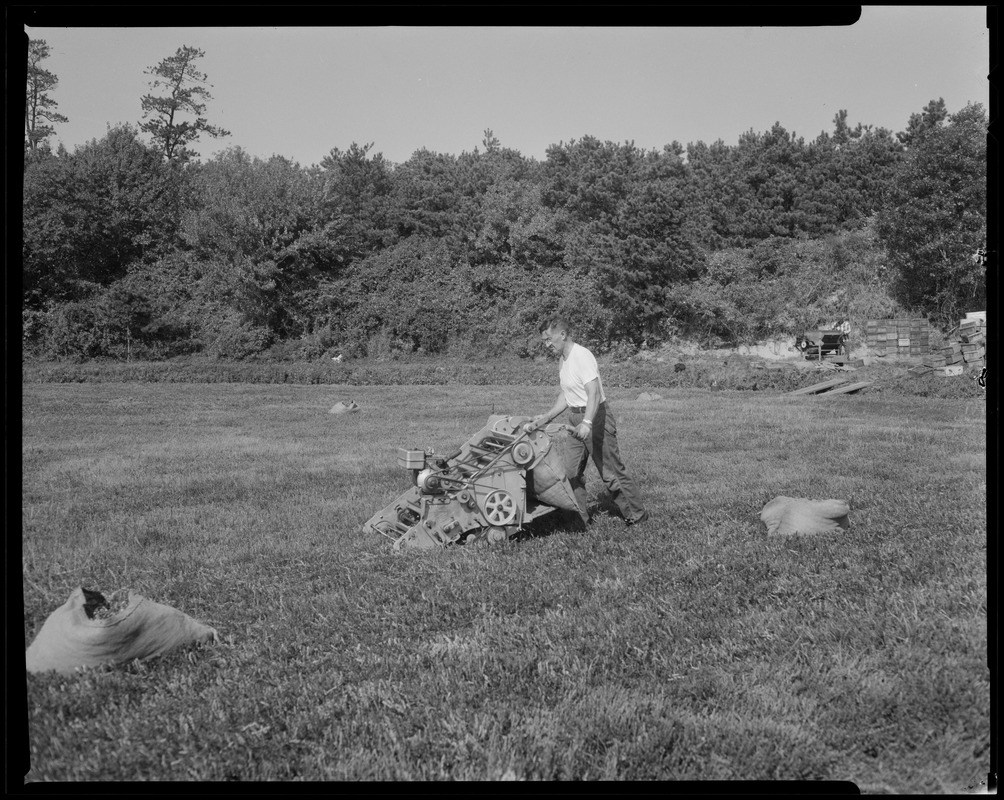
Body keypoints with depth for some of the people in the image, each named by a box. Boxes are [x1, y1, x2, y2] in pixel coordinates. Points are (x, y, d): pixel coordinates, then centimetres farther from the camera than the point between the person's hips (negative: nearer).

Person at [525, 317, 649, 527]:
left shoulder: (581, 356, -19)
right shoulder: (564, 358, 11)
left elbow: (594, 394, -30)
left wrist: (587, 422, -44)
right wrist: (546, 417, 3)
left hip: (595, 417, -9)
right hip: (577, 421, 10)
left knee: (611, 471, -1)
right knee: (571, 472, 10)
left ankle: (637, 516, 13)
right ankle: (579, 519, 20)